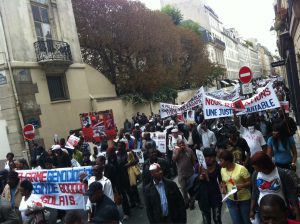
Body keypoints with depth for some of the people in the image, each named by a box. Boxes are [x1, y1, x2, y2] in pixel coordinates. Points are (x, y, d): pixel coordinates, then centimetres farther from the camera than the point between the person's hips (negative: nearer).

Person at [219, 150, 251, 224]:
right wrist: (223, 187, -9)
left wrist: (241, 186, -30)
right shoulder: (222, 170, -1)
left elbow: (250, 182, -14)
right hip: (230, 200, 4)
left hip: (244, 199, -4)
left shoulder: (241, 169, -19)